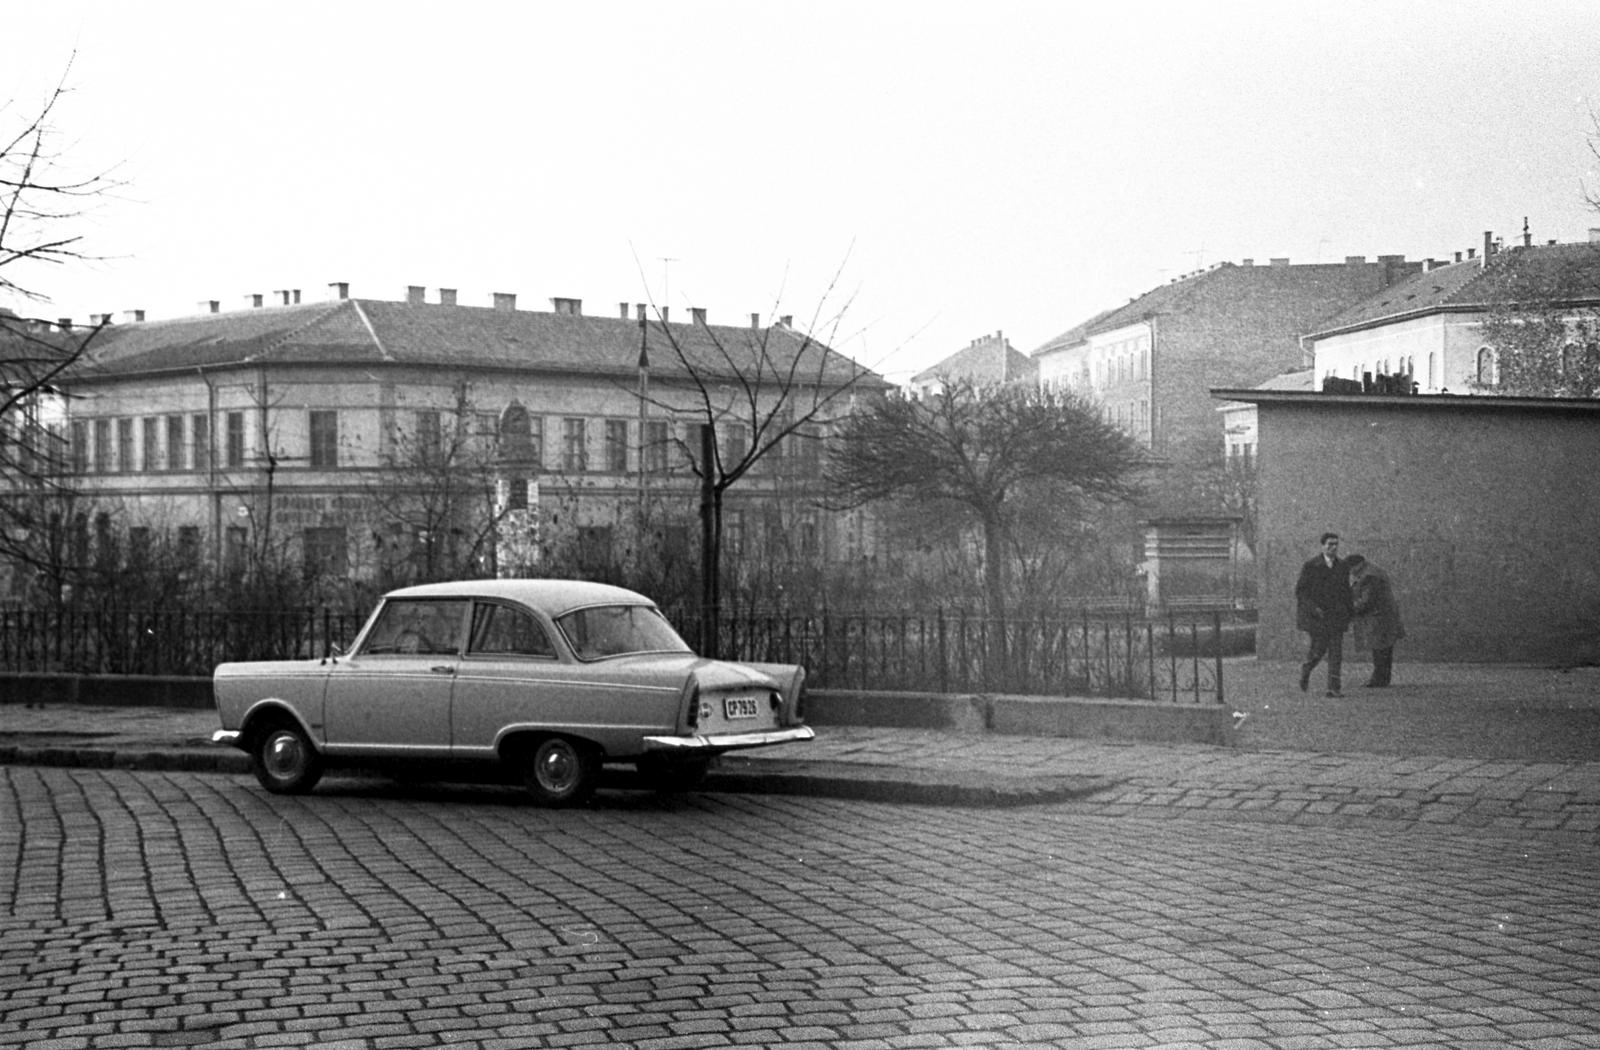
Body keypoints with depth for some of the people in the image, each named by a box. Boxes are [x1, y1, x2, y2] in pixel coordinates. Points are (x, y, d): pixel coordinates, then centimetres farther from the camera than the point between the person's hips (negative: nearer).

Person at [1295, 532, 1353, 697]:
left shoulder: (1343, 567, 7)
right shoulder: (1310, 566, -5)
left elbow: (1345, 591, 16)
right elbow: (1300, 591, -7)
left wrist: (1348, 613, 10)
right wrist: (1313, 608, -18)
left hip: (1336, 615, 3)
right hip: (1316, 614, -3)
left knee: (1336, 651, -6)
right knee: (1318, 649, -3)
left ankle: (1334, 688, -6)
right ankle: (1305, 671, 28)